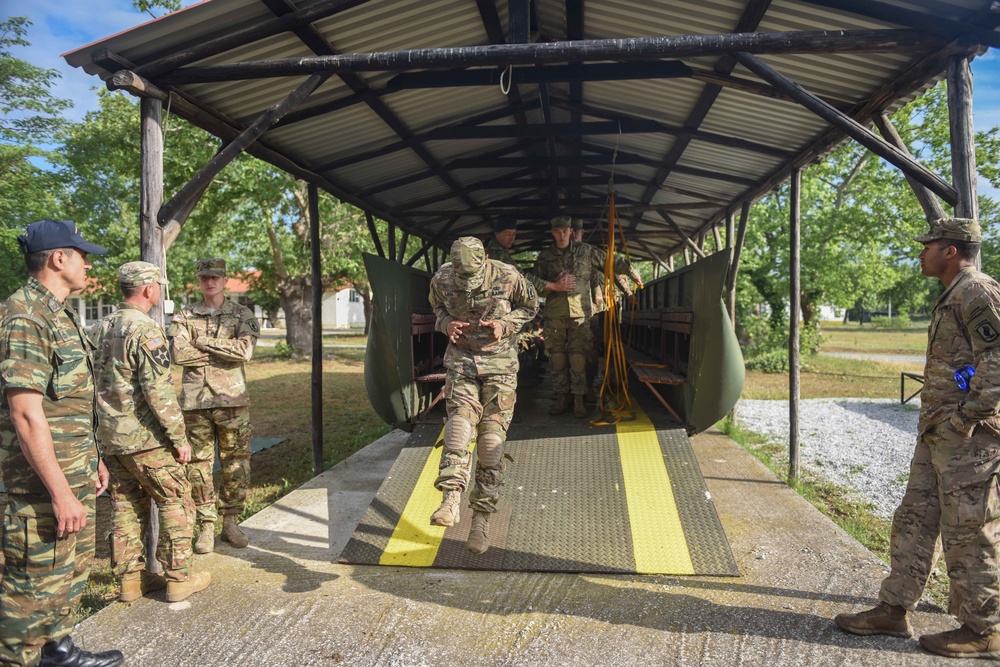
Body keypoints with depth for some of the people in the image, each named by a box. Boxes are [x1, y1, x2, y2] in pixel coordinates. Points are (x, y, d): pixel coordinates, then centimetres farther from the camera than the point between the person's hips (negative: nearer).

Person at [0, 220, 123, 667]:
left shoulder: (59, 314, 13)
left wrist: (93, 460, 21)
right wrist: (60, 492, -24)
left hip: (75, 476, 10)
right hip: (45, 484, -10)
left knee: (74, 568, 21)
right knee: (37, 581, 2)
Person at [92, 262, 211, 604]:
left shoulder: (101, 329, 9)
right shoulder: (146, 331, -18)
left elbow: (95, 382, 15)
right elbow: (159, 392, -22)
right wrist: (180, 438, -15)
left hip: (111, 439, 8)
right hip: (146, 439, -8)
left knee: (127, 508, 15)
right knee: (176, 503, 4)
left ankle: (132, 579, 23)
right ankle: (179, 578, 10)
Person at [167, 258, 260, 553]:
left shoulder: (242, 315, 5)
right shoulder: (184, 316, 8)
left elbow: (245, 350, -13)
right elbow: (178, 353, -8)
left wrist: (204, 343, -10)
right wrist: (223, 350, -10)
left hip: (232, 399, -1)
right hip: (195, 402, 1)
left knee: (236, 463, 4)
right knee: (198, 464, 5)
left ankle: (231, 522, 19)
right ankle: (206, 526, 17)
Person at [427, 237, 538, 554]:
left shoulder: (508, 277, -14)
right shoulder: (442, 279, -8)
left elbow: (530, 306, 4)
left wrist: (505, 325, -14)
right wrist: (447, 324, -9)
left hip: (499, 362, -1)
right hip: (461, 358, 2)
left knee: (491, 438, -6)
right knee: (460, 419, -23)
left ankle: (481, 517, 2)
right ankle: (450, 500, -29)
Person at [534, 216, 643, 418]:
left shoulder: (586, 251, 8)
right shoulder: (544, 257, 10)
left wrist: (631, 271, 25)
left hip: (580, 313, -1)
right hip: (555, 314, 2)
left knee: (578, 358, -6)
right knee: (557, 358, 3)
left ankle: (579, 400, 1)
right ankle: (561, 399, 12)